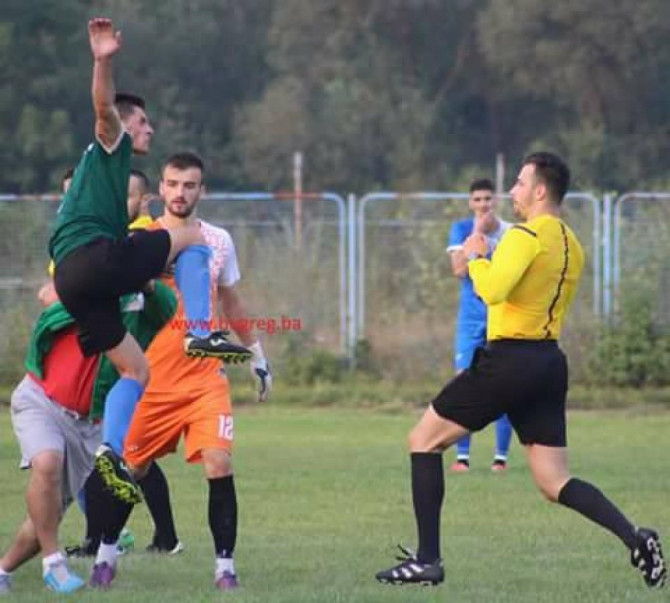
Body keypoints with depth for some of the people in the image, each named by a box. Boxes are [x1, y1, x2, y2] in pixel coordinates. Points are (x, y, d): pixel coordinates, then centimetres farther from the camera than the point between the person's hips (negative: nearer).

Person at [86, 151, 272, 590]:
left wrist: (257, 355, 23)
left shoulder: (219, 241, 8)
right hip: (153, 380, -1)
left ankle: (225, 565, -7)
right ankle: (107, 553, 28)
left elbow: (231, 303, 20)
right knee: (132, 469, 7)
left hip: (206, 377, 1)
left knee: (219, 464, -14)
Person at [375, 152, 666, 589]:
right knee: (555, 483, 7)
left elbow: (491, 290, -26)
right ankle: (635, 538, -14)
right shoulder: (573, 246, 15)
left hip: (510, 358, -8)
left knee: (425, 439, 6)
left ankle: (428, 560, 2)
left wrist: (476, 258, -7)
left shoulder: (526, 236, -13)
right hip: (550, 363, 8)